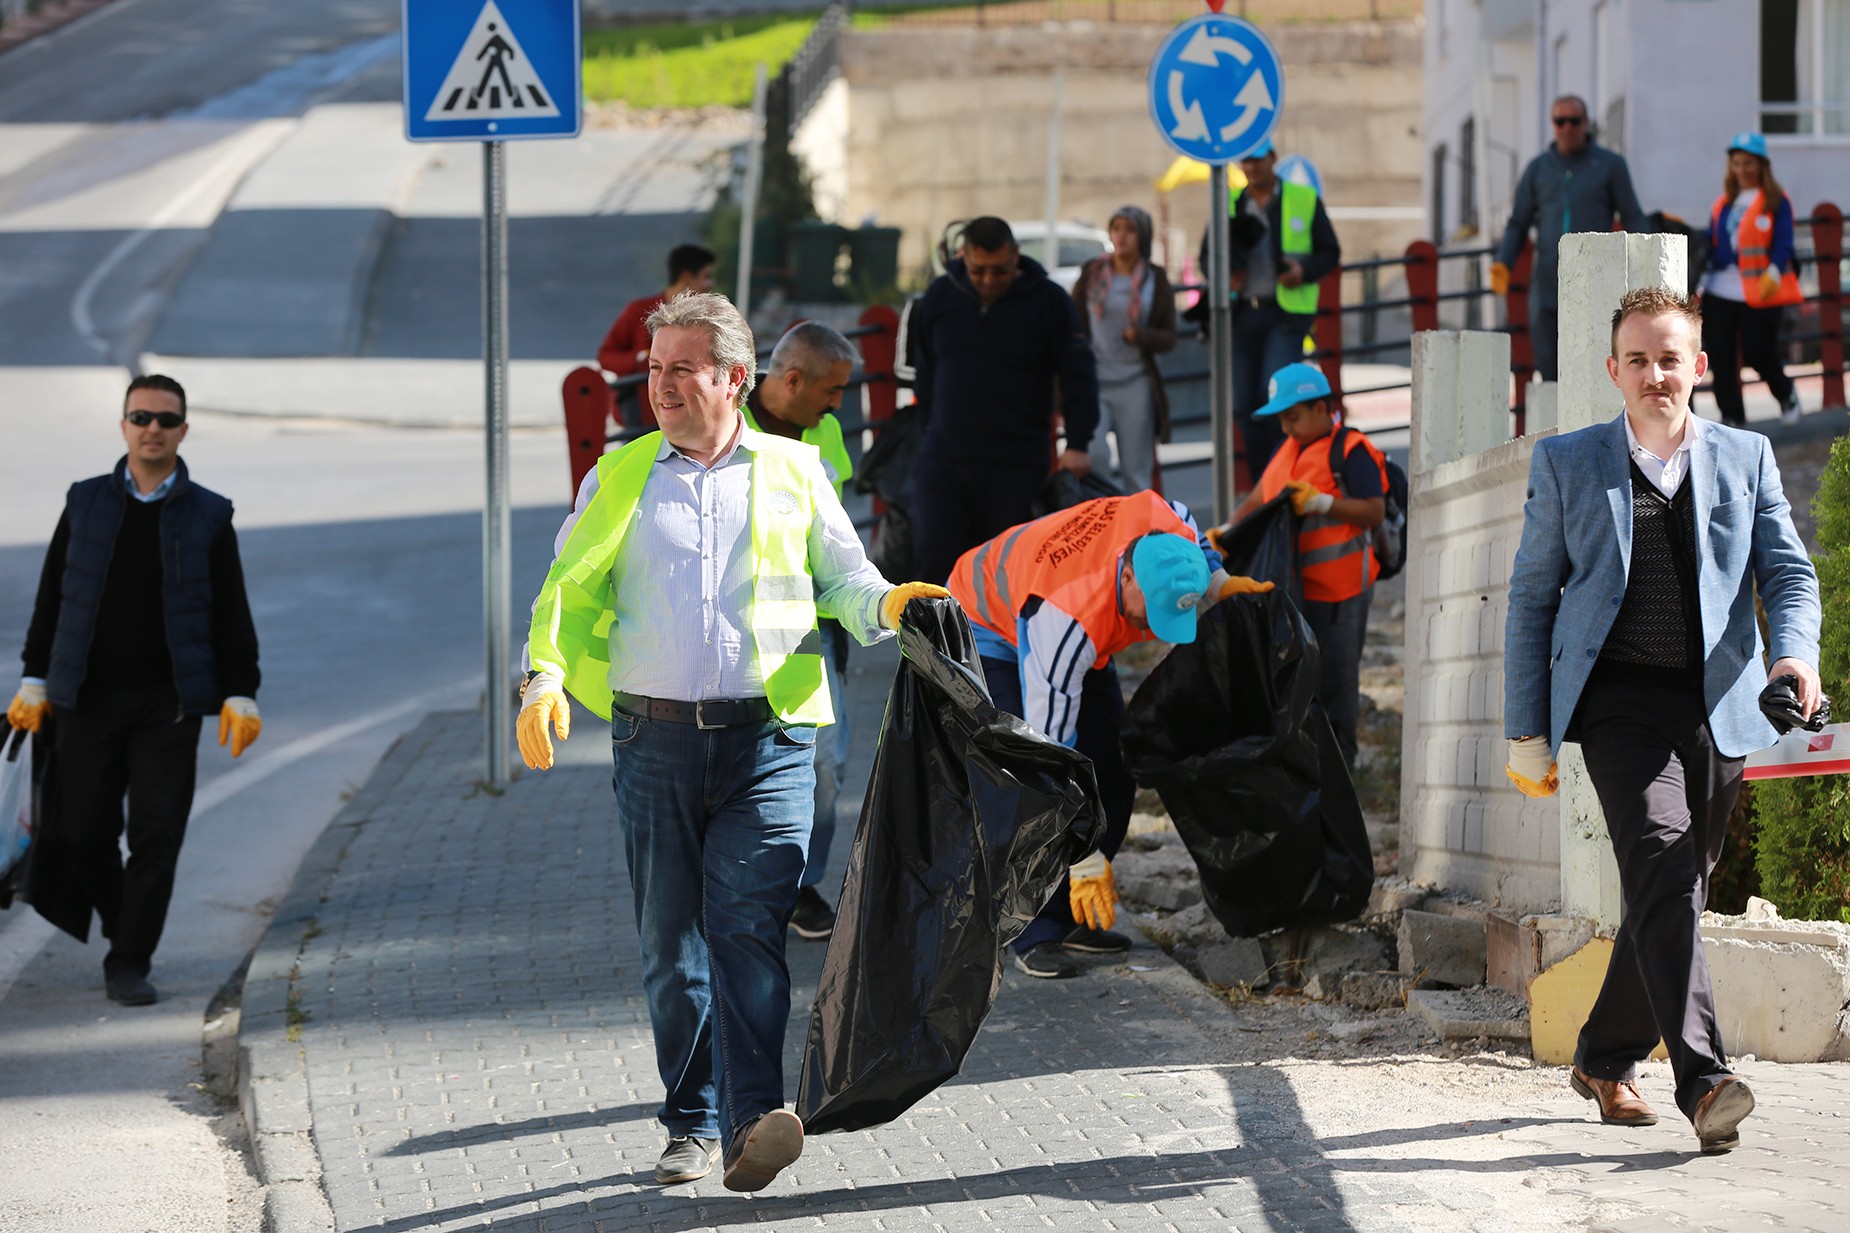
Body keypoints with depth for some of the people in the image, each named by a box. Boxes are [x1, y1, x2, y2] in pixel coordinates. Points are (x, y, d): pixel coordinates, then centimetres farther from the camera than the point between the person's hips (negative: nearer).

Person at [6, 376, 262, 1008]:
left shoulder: (208, 516, 5)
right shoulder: (85, 504, 8)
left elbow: (232, 613, 6)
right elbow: (52, 597, 10)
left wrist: (240, 695, -1)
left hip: (168, 704, -1)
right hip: (89, 700, 1)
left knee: (156, 833, -8)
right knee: (82, 833, 0)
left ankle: (130, 965, -2)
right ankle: (125, 924, 25)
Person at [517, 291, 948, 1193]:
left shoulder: (793, 473, 11)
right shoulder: (619, 479, 13)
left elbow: (845, 579, 16)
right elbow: (569, 588, 9)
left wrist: (885, 604, -7)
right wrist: (545, 677, -8)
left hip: (767, 744, -2)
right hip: (655, 739, 2)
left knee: (747, 927, -15)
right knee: (670, 944, 5)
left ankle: (753, 1120, -24)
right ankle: (693, 1126, 15)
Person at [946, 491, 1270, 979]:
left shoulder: (1172, 535, -29)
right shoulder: (1068, 617, -46)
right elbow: (1052, 743, -41)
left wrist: (1219, 584, -15)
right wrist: (1084, 859, -40)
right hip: (987, 625, -7)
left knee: (1114, 771, 0)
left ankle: (1073, 918, 9)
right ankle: (1037, 934, -17)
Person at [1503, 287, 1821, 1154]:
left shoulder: (1746, 459, 13)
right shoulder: (1566, 464, 9)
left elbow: (1788, 572, 6)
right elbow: (1531, 596, 10)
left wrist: (1794, 652, -16)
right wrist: (1526, 731, 5)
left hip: (1720, 707, 3)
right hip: (1621, 701, -3)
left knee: (1676, 891, 8)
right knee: (1661, 869, -20)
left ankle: (1607, 1059, 29)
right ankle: (1703, 1080, -30)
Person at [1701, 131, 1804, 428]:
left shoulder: (1776, 202, 0)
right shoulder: (1722, 204, 16)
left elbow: (1783, 244, -9)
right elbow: (1710, 245, 17)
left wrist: (1774, 272, -26)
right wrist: (1699, 279, 8)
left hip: (1759, 293, -5)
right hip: (1721, 290, 5)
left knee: (1758, 352, -2)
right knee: (1720, 359, -1)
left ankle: (1786, 394, 28)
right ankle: (1731, 417, 9)